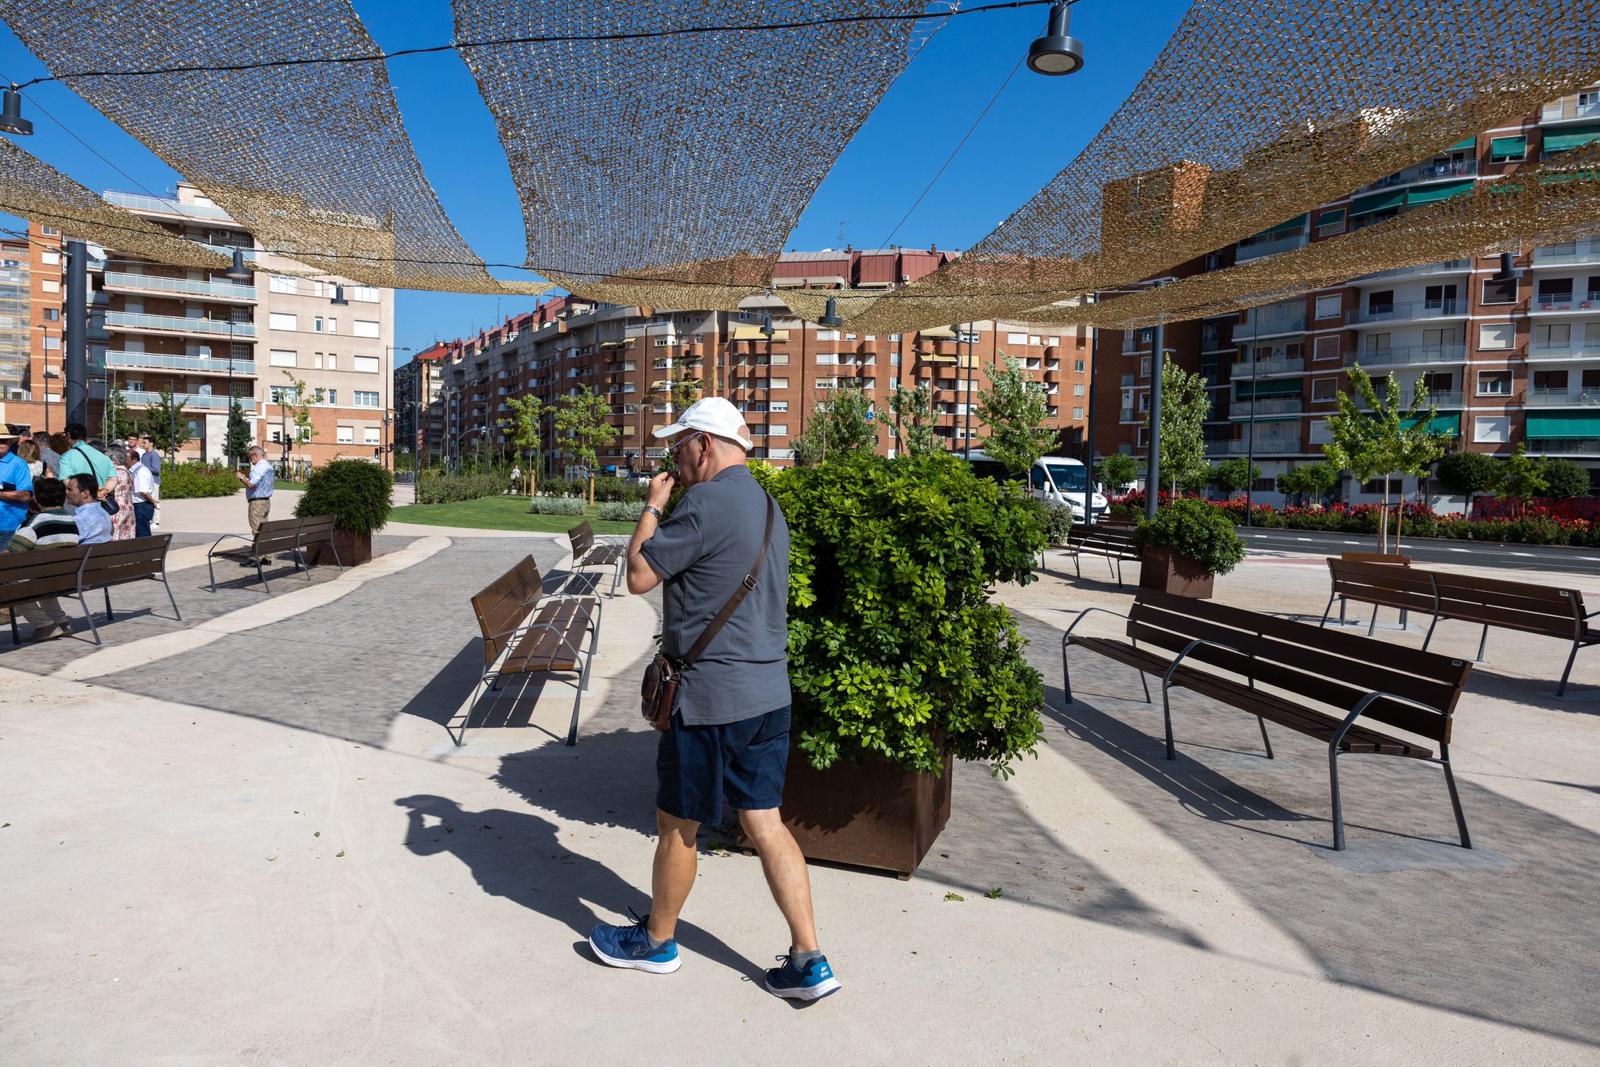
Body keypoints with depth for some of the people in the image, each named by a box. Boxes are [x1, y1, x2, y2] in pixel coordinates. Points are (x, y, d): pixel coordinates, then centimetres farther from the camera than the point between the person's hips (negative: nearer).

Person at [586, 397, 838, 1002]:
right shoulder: (767, 507, 13)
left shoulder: (706, 502, -17)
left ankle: (657, 941, 32)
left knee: (677, 825, 11)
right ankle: (809, 962, 15)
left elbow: (639, 576, -12)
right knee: (764, 821, 13)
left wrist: (653, 505, -1)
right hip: (770, 691, 9)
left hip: (710, 696, -9)